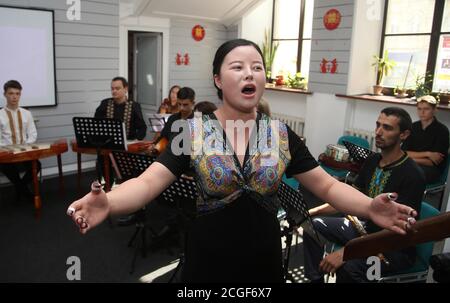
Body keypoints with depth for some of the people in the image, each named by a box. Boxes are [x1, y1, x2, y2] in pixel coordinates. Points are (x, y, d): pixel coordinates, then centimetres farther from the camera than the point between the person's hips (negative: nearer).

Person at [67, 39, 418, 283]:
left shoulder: (282, 135, -4)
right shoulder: (192, 132, -10)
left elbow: (329, 186, -3)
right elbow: (148, 182, -18)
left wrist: (370, 207, -22)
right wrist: (108, 202, -39)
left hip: (264, 261, 2)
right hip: (207, 262, -1)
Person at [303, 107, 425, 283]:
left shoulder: (412, 176, -23)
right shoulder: (372, 161, 2)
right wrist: (311, 212, -4)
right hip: (366, 228, 8)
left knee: (348, 266, -34)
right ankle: (315, 279, 9)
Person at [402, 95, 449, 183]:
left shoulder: (442, 130, -7)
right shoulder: (413, 127, 6)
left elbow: (434, 162, -11)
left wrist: (412, 159, -11)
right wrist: (427, 154, -14)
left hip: (433, 169, -4)